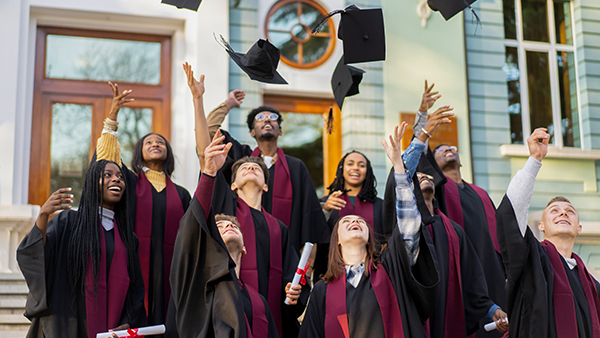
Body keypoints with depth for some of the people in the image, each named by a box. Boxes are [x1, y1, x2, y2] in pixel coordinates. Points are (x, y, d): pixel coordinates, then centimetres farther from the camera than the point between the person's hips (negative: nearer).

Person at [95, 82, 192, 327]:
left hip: (166, 271, 2)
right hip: (134, 268, -2)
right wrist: (114, 113, -16)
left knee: (162, 320, -3)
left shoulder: (181, 194, 18)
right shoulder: (131, 182, 12)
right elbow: (106, 153, -5)